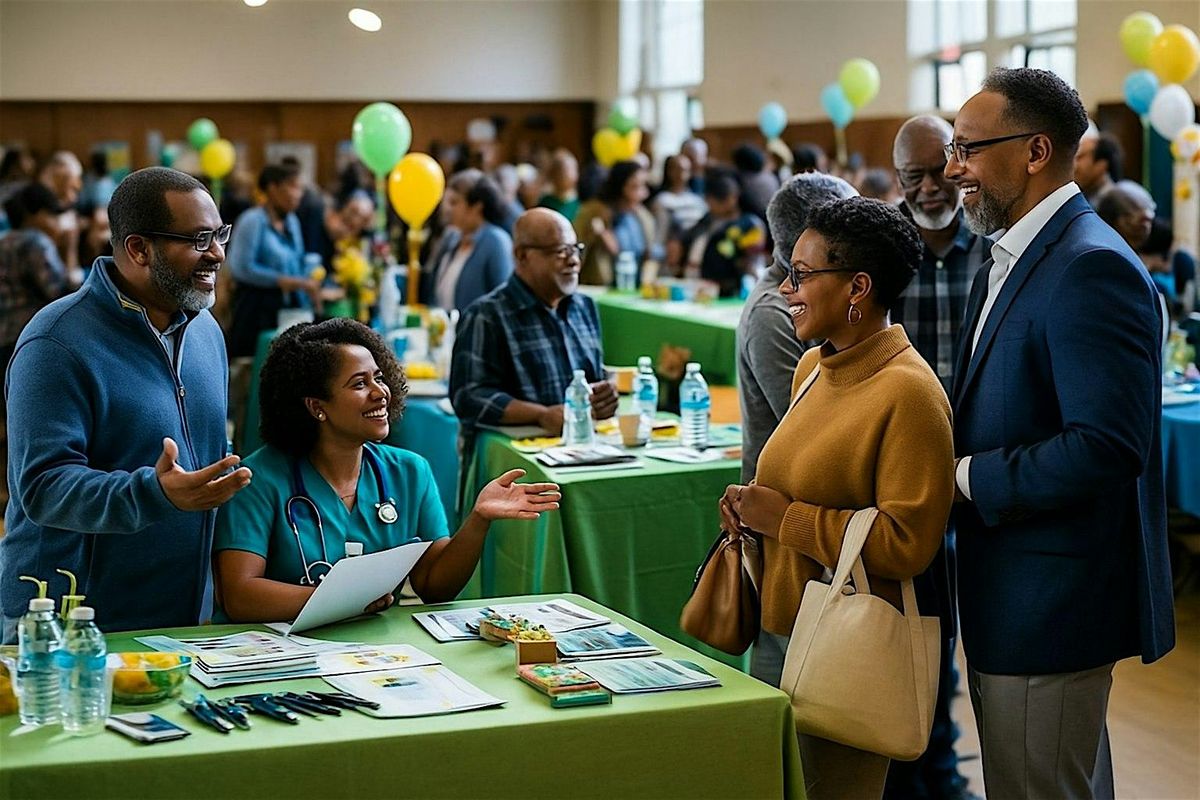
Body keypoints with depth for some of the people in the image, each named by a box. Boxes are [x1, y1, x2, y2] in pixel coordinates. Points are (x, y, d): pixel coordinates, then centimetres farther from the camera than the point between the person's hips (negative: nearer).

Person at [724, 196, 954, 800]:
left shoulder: (909, 392, -17)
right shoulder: (813, 366, 10)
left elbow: (908, 543, -22)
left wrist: (784, 518, -18)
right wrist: (751, 505, 5)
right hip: (777, 637, 8)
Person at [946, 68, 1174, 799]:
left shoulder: (1091, 268, -19)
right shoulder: (1010, 259, 13)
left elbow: (1107, 444, -27)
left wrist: (967, 478, -19)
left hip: (1052, 602, -10)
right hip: (1014, 596, 10)